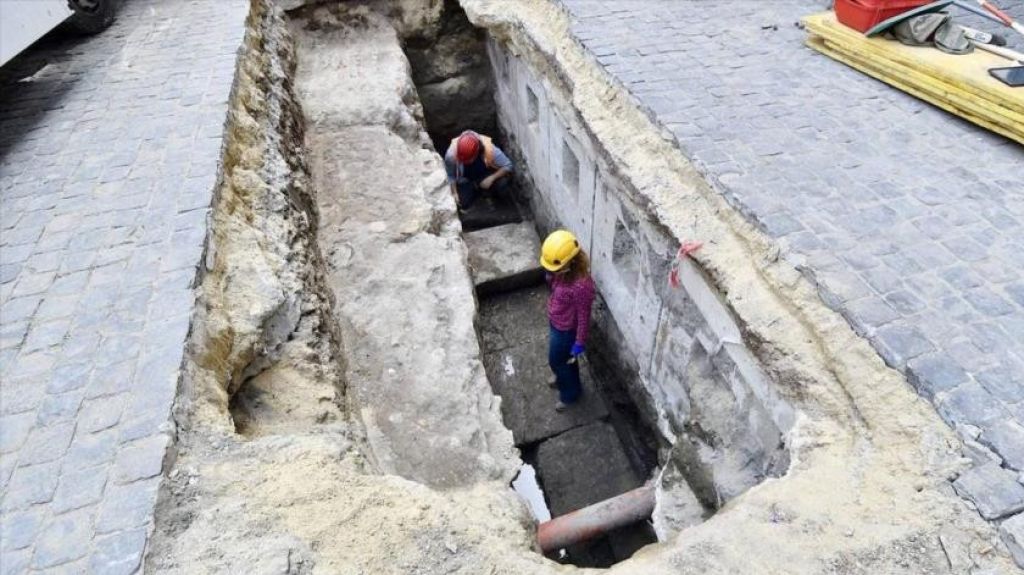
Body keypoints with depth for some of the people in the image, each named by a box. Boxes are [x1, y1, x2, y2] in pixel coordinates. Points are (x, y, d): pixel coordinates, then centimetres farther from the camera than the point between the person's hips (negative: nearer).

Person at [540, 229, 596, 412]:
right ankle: (563, 377, 61)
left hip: (565, 329, -7)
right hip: (556, 322, 7)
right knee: (562, 358, 32)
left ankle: (570, 393, 44)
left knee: (556, 360, 17)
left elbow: (583, 316, -27)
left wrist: (580, 343, -17)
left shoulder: (581, 285, -39)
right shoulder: (562, 270, -16)